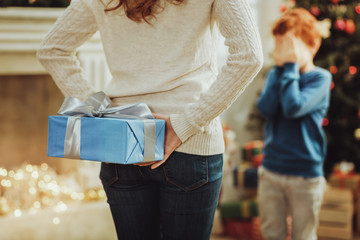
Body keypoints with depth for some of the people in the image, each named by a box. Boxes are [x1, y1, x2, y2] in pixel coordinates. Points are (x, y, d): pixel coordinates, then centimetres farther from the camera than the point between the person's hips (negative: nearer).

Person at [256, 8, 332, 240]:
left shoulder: (320, 78, -7)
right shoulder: (276, 74, 7)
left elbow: (293, 107, -22)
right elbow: (265, 107, -11)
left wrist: (291, 65, -15)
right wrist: (280, 68, -10)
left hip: (306, 176, -4)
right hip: (271, 172, 4)